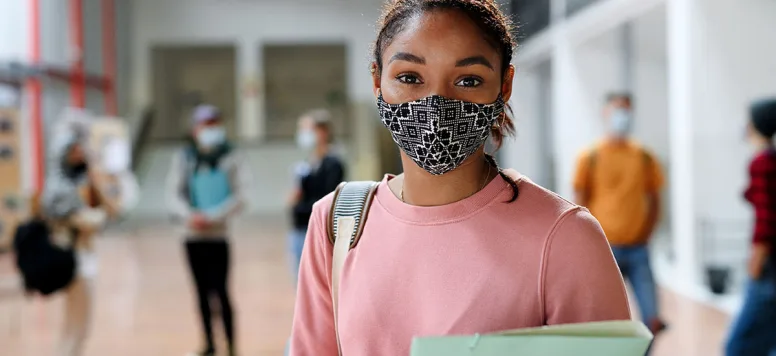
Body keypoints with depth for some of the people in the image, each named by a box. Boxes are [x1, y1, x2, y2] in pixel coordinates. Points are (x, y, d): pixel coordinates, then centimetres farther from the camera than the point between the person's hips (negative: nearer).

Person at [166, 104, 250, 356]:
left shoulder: (231, 158, -3)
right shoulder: (184, 158, 4)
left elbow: (239, 197, -8)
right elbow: (173, 194, 0)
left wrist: (212, 216, -19)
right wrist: (188, 214, -19)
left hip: (218, 236, -3)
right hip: (193, 237, 3)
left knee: (221, 292, -7)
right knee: (202, 292, 12)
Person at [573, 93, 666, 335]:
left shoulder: (644, 158, 7)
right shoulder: (591, 158, -1)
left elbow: (654, 201, 14)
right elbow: (580, 204, 0)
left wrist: (645, 234, 2)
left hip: (637, 249, 3)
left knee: (652, 320, -4)